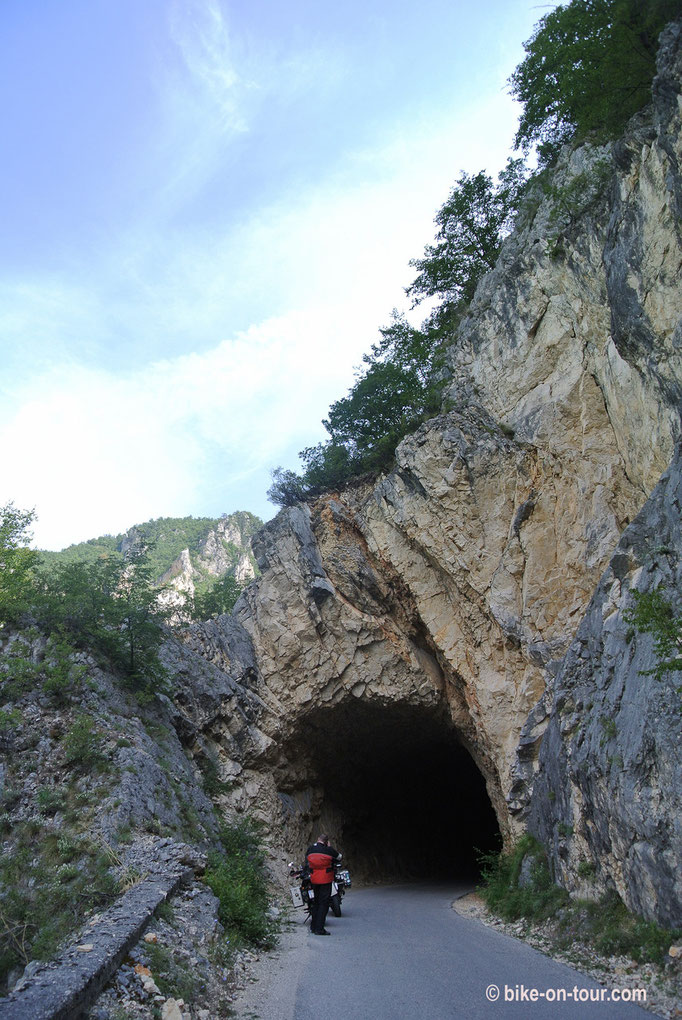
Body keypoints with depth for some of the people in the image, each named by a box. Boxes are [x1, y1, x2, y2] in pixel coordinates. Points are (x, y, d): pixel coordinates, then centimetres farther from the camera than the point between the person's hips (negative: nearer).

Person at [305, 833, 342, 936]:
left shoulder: (309, 849, -1)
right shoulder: (329, 850, -13)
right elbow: (339, 857, 3)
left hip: (314, 880, 5)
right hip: (326, 880, -5)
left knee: (316, 902, 18)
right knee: (324, 903, 0)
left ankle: (313, 926, 24)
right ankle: (319, 929, -3)